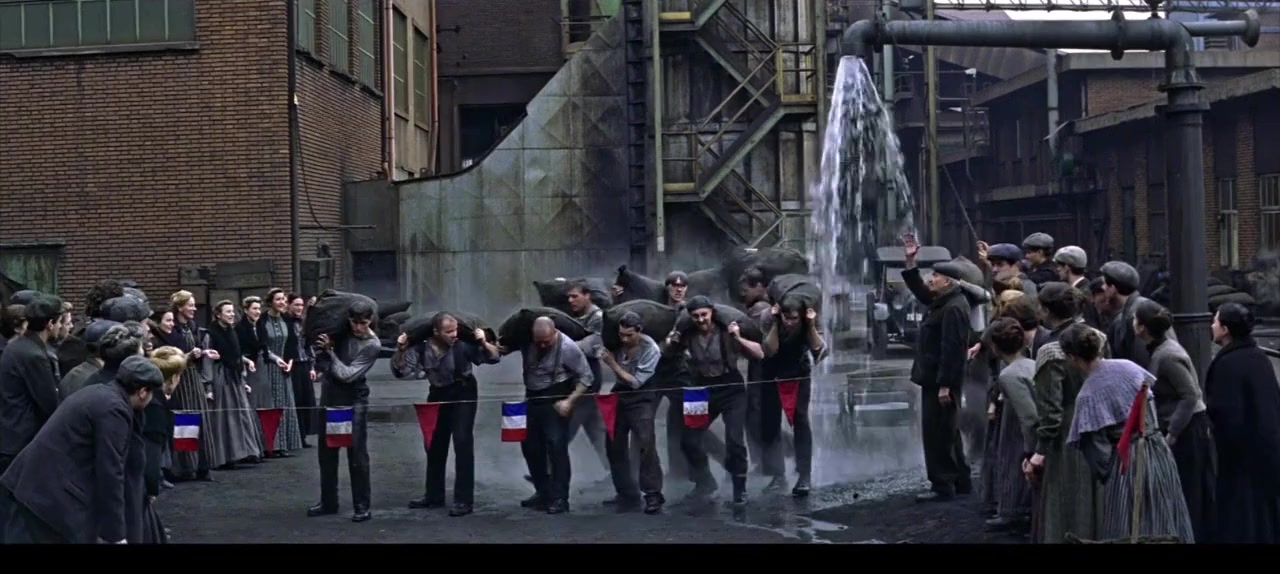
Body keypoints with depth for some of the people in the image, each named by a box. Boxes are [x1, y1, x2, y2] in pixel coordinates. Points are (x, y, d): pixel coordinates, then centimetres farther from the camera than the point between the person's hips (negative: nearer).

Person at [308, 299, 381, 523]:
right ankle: (328, 502, 24)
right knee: (326, 454, 12)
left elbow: (348, 375, -19)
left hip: (354, 404, -5)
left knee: (357, 456, -4)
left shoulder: (372, 346, -13)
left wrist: (329, 352, -15)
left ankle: (362, 507, 2)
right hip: (328, 399, 5)